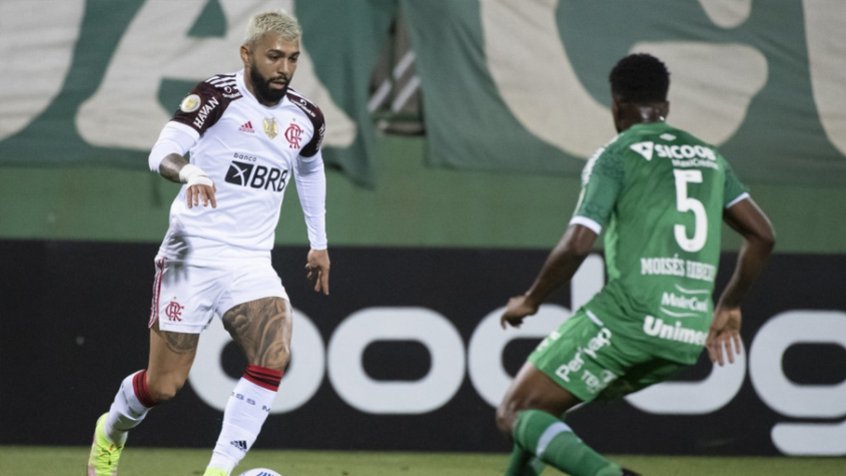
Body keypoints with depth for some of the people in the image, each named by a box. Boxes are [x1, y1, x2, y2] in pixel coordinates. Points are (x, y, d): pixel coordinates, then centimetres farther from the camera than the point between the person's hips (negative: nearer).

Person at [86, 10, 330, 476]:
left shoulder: (305, 118, 7)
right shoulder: (218, 96, -11)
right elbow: (162, 152, -23)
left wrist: (319, 242, 32)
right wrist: (189, 171, -46)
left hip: (251, 263, 4)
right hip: (193, 256, -4)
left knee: (273, 355, -23)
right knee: (163, 385, 0)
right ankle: (110, 431, 34)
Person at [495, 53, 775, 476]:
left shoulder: (614, 158, -1)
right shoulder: (709, 157, 18)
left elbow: (578, 244, -12)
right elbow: (762, 236, 16)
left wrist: (530, 301, 3)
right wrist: (728, 307, 27)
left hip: (627, 318, -7)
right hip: (688, 339, 7)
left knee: (515, 414, -2)